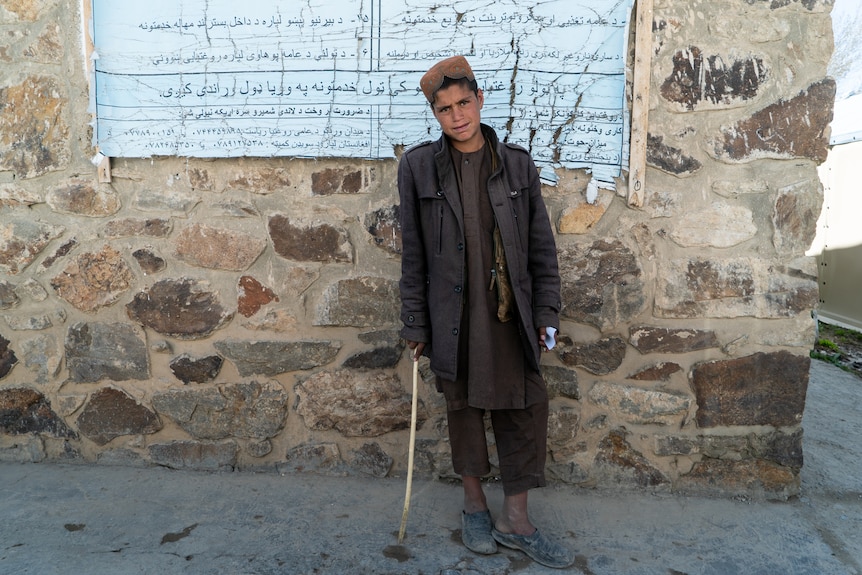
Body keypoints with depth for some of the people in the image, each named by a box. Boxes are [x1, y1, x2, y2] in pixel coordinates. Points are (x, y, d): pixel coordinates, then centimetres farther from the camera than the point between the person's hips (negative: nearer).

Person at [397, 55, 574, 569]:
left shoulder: (517, 163, 4)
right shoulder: (418, 166, 1)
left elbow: (541, 244, 6)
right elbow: (413, 253, 2)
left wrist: (546, 311, 1)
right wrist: (416, 324, 1)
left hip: (511, 313, 1)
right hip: (454, 315, -1)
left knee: (526, 409, 4)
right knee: (463, 406, 12)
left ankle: (515, 519, 22)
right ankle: (475, 504, 33)